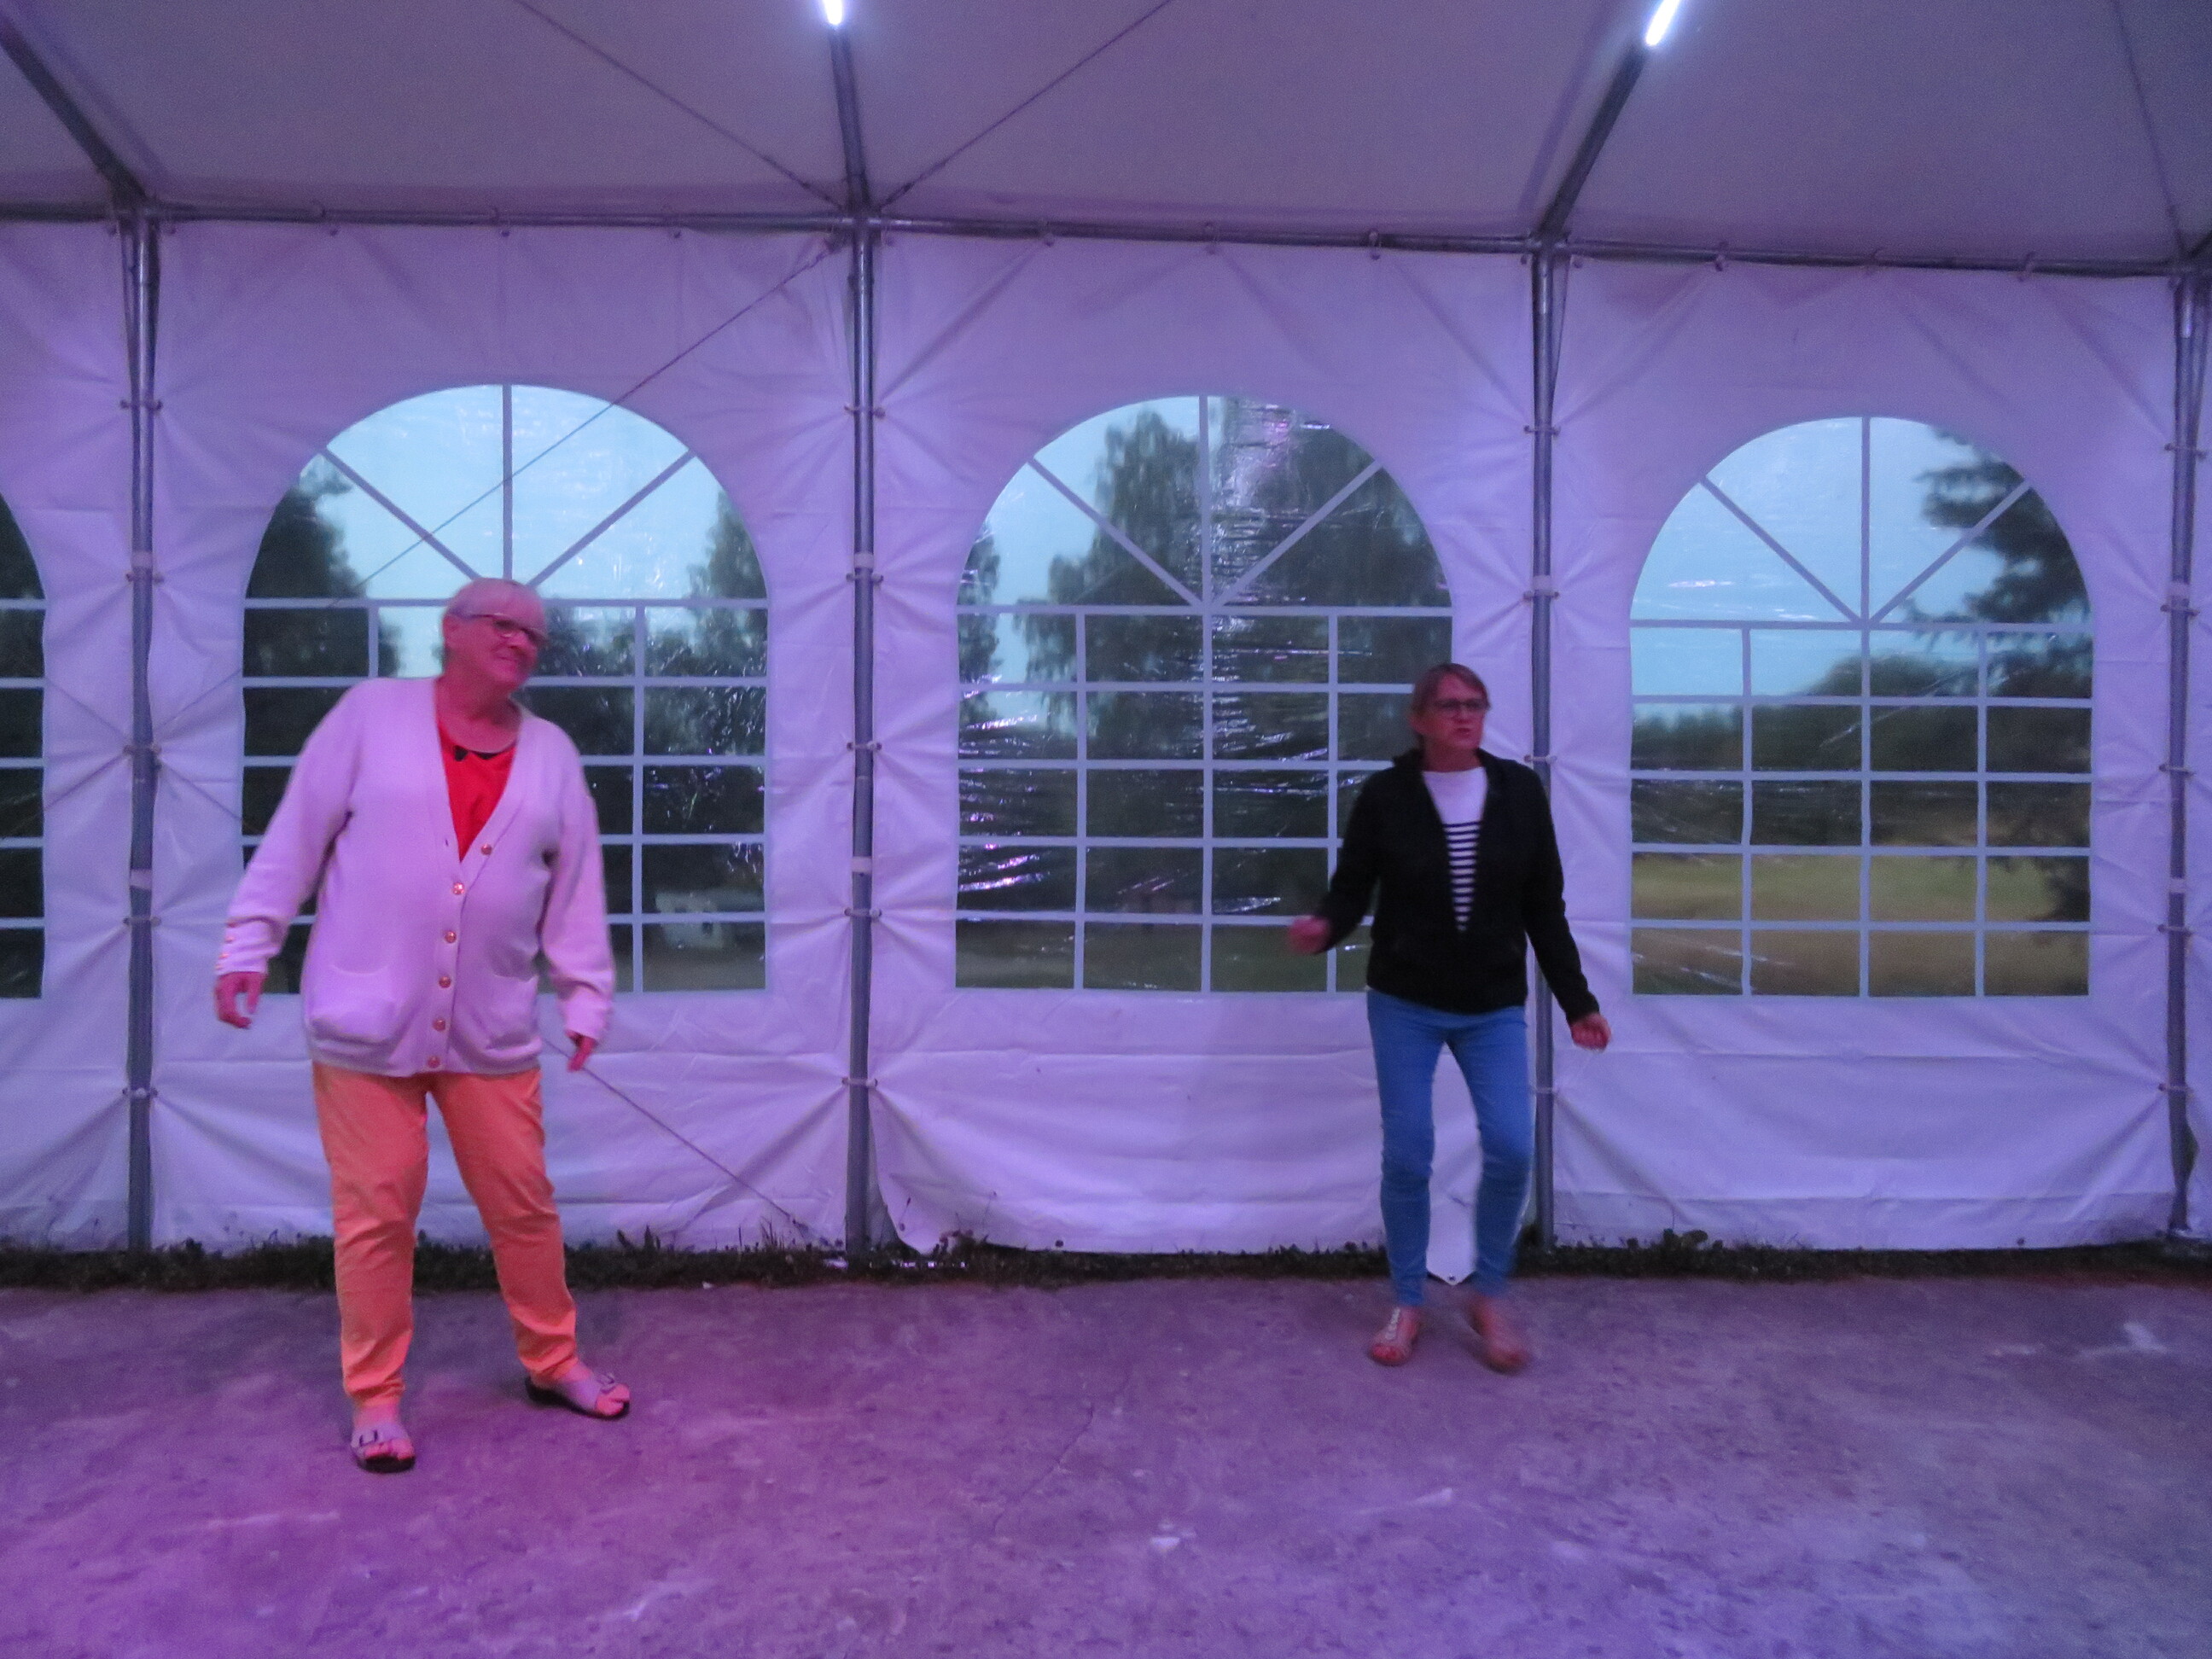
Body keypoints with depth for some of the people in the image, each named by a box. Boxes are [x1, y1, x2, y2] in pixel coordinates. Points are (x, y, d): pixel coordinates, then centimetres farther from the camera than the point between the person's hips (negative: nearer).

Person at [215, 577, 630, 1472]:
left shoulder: (552, 753, 7)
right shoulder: (372, 714, -1)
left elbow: (576, 889, 9)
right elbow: (296, 835, 0)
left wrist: (587, 997, 8)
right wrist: (249, 944, -3)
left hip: (492, 1030, 3)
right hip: (366, 1020, -2)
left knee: (524, 1204, 9)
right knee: (376, 1212, 3)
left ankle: (553, 1361, 27)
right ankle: (375, 1397, 20)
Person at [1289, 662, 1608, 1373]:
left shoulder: (1519, 792, -1)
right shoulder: (1385, 795, -7)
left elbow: (1544, 909, 4)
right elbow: (1352, 889, -5)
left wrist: (1578, 1003, 4)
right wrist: (1323, 927, -29)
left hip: (1495, 1006, 1)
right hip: (1404, 1003, -1)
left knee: (1510, 1147, -9)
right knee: (1406, 1155, 0)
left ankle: (1489, 1297, 15)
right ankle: (1407, 1304, 21)